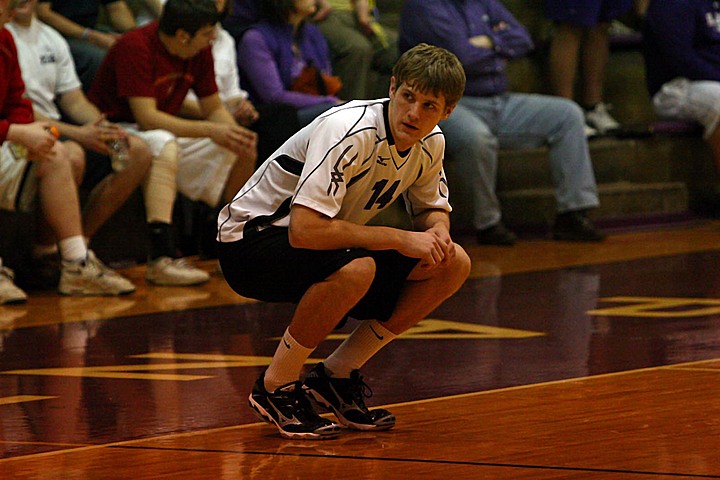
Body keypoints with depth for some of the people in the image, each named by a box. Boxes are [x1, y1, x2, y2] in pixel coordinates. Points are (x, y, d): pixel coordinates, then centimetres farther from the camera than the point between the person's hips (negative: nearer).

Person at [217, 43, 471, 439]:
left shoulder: (430, 141, -4)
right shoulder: (350, 132, -30)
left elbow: (432, 208, 15)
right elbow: (304, 230, -37)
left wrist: (438, 233, -11)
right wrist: (398, 239, -31)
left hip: (330, 245, 8)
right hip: (250, 241, -8)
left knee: (453, 265, -5)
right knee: (356, 269, -38)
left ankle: (336, 375, 2)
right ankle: (276, 387, -16)